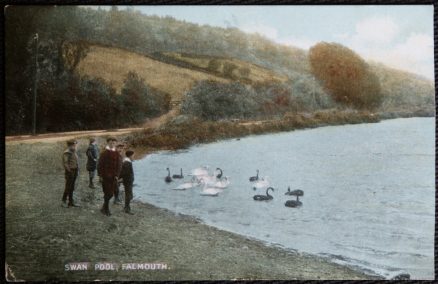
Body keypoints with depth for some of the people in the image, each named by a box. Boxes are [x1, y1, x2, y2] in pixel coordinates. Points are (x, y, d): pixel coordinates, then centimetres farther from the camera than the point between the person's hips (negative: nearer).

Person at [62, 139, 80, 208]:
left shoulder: (74, 152, 12)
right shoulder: (67, 153, -14)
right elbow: (65, 163, -19)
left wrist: (77, 170, 12)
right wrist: (69, 171, -20)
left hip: (75, 172, 8)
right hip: (70, 172, -8)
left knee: (72, 188, 11)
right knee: (68, 187, -4)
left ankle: (71, 202, 16)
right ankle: (64, 201, 6)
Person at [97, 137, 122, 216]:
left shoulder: (117, 154, 7)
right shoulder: (104, 153, -6)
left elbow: (119, 165, 9)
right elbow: (100, 165, -6)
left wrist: (117, 175, 1)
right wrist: (100, 175, -10)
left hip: (113, 177, 4)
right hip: (105, 177, -4)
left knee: (111, 193, 7)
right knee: (108, 193, -3)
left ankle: (104, 208, 27)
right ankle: (106, 209, 10)